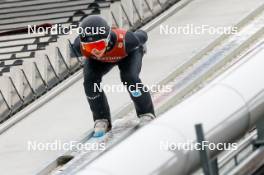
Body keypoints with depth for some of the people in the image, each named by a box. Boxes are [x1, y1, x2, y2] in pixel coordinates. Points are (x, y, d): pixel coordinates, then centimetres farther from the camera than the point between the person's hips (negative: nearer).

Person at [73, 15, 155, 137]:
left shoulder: (124, 40, -47)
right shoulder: (80, 45, -40)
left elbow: (142, 36, -22)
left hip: (128, 54, -2)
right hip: (99, 61, 2)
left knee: (130, 78, -25)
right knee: (90, 81, -19)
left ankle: (146, 114, -3)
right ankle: (101, 120, -3)